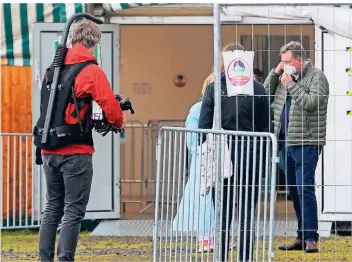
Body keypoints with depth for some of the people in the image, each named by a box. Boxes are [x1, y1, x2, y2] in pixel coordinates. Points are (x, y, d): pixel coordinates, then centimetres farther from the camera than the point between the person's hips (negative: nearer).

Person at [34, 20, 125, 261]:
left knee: (52, 208, 15)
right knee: (73, 211, -2)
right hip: (75, 151, -6)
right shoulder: (91, 71, -9)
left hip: (49, 150, 6)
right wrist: (119, 122, 7)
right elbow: (110, 106, -13)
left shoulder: (53, 69, 10)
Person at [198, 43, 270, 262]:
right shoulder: (257, 89, -1)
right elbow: (265, 128, 3)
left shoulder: (214, 89, -4)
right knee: (246, 216, 5)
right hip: (250, 158, 0)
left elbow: (204, 126, -4)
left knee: (223, 217, 7)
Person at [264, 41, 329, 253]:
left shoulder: (316, 77, -6)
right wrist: (275, 73, 5)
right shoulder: (286, 77, 16)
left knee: (305, 189, -13)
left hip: (306, 142, -8)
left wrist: (290, 84, -15)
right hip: (287, 141, 8)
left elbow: (311, 102, -20)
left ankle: (311, 239, -12)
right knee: (294, 191, 11)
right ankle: (302, 237, 19)